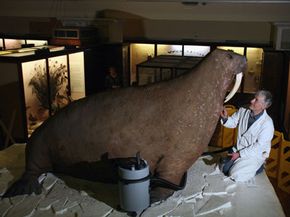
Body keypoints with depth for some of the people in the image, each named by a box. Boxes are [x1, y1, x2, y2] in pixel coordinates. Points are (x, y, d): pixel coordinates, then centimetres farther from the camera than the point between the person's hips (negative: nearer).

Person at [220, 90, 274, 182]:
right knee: (225, 169, 1)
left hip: (255, 154, -5)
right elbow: (232, 122, 3)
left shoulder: (267, 124, -25)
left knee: (235, 175, -14)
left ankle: (257, 166, 9)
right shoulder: (243, 111, -10)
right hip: (238, 149, 5)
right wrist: (225, 118, -22)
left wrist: (239, 154, -19)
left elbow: (259, 146, -21)